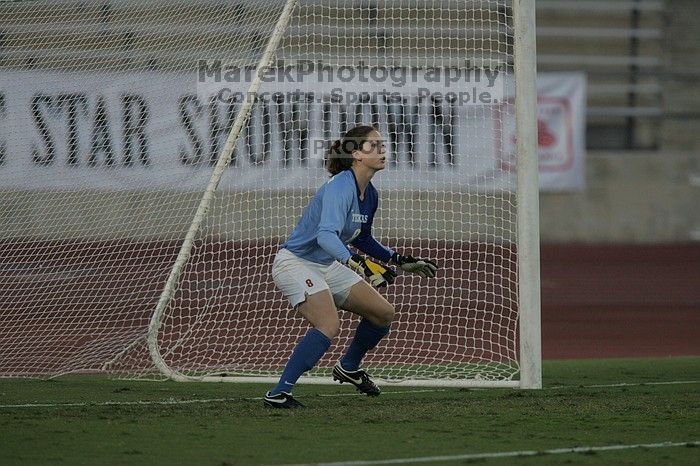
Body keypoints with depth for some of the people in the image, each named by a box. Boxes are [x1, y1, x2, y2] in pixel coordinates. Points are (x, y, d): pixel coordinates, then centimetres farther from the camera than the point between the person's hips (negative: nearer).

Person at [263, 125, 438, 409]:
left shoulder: (370, 196, 4)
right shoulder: (340, 187, -25)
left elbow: (361, 238, 23)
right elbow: (326, 235, -41)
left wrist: (400, 261, 21)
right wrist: (357, 264, -56)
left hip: (328, 267, 9)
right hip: (295, 263, -9)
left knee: (383, 313, 9)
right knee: (329, 325, -30)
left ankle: (349, 368, 33)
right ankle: (278, 394, -27)